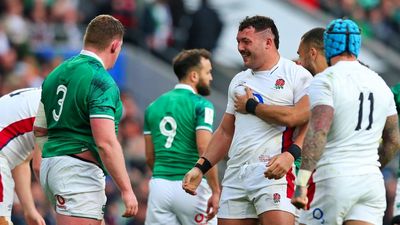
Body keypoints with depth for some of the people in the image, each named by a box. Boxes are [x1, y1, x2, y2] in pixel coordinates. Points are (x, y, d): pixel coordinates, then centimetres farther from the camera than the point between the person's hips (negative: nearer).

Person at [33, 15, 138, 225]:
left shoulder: (57, 73, 12)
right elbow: (106, 143, -21)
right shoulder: (102, 83, -14)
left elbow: (39, 130, 17)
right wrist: (126, 189, -17)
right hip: (80, 170, -9)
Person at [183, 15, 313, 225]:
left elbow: (303, 118, -16)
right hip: (235, 175, 7)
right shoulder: (239, 81, 21)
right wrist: (200, 168, 16)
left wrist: (251, 106, -13)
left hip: (272, 173, -7)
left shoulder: (296, 75, 0)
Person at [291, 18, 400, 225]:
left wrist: (301, 183, -23)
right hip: (372, 181, 5)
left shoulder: (324, 81, -6)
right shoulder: (379, 84, 14)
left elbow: (318, 132, -19)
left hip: (334, 179, -5)